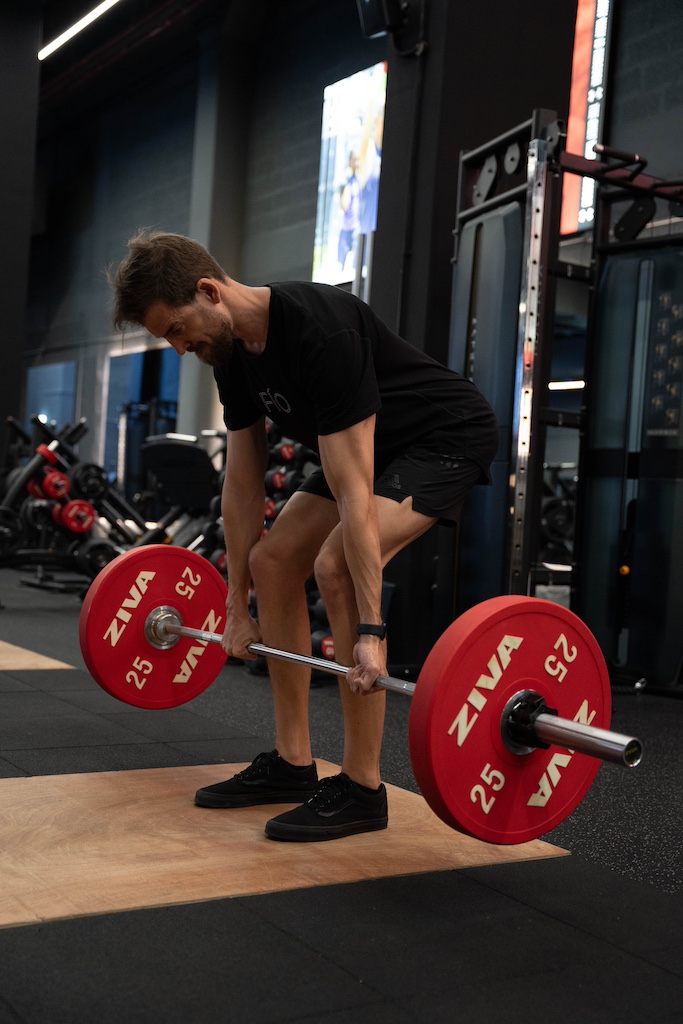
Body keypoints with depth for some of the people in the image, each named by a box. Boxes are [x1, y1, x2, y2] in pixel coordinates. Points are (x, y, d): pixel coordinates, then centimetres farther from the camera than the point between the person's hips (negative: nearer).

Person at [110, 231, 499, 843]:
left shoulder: (320, 332, -34)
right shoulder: (231, 352, -5)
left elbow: (353, 494, -37)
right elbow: (243, 485, 2)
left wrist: (370, 633, -36)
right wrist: (237, 608, 6)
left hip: (446, 438, -9)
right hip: (372, 446, 9)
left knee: (336, 568, -27)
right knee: (273, 561, 2)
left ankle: (361, 790, -14)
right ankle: (292, 764, 10)